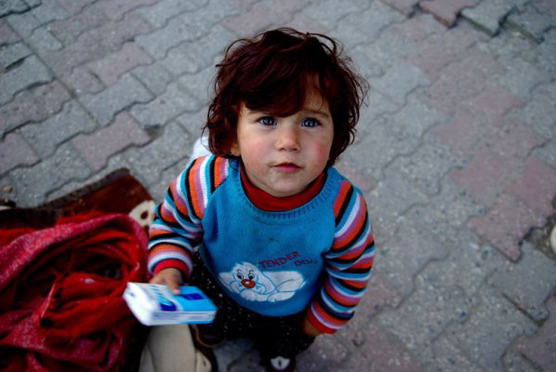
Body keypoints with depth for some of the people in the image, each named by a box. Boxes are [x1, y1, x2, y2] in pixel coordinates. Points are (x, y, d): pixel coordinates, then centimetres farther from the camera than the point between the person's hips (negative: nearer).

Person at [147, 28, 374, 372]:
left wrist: (324, 318, -4)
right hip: (217, 293, 1)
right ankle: (216, 329, 75)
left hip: (293, 312, 0)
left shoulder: (344, 210, -40)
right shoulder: (205, 184, -39)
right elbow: (172, 223, -14)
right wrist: (169, 270, -31)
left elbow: (352, 270, -17)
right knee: (213, 325, 36)